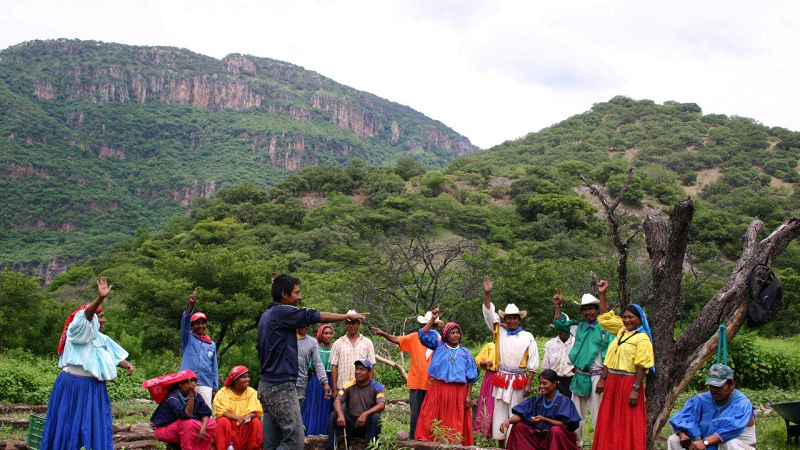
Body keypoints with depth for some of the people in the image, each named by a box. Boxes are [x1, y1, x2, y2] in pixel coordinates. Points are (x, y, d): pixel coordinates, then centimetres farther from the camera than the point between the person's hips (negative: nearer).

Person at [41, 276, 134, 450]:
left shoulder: (102, 338, 17)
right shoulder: (78, 331, -9)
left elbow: (115, 356, 12)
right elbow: (86, 315, -27)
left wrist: (126, 364, -9)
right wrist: (100, 298, -44)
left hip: (94, 388, 8)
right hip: (73, 385, -8)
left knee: (96, 428, 7)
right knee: (70, 426, -1)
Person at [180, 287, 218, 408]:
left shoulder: (212, 344, 17)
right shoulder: (188, 338, 10)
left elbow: (214, 368, 16)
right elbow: (185, 321, -8)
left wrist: (215, 388, 10)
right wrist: (191, 304, -23)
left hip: (205, 385, 2)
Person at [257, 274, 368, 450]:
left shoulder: (266, 316, 17)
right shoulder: (282, 312, -12)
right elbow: (316, 316, -8)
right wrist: (348, 316, 3)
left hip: (267, 385, 10)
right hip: (282, 387, -10)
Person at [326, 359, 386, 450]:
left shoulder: (377, 387, -6)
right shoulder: (348, 386, -1)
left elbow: (382, 405, -22)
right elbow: (337, 401, -13)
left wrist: (365, 414, -39)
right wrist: (340, 415, -35)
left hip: (368, 425, -2)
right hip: (350, 424, 2)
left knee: (376, 417, -32)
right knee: (334, 415, -21)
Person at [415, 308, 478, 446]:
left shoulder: (465, 353, 9)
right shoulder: (438, 346, 7)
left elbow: (470, 376, 8)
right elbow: (424, 335, -5)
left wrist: (468, 396, 1)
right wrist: (432, 319, -14)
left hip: (458, 392, 1)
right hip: (438, 389, -1)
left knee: (456, 422, 3)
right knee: (433, 419, -3)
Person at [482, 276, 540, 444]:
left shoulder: (527, 337, 2)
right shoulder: (499, 332, 8)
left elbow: (533, 362, 1)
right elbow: (489, 313, 1)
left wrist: (528, 384, -6)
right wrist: (487, 293, -12)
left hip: (518, 380, -2)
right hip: (501, 379, 2)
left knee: (515, 414, -1)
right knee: (499, 414, 4)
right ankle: (500, 444, 10)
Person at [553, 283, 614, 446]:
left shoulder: (605, 328, -7)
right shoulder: (579, 328, 9)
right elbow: (560, 323, 23)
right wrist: (558, 305, 12)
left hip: (597, 377, -6)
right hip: (580, 377, 6)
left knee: (598, 415, -4)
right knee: (577, 414, 15)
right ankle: (575, 443, 26)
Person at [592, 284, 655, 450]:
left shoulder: (642, 338, -10)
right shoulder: (621, 331, 11)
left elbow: (642, 366, -15)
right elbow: (605, 317, 21)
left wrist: (635, 389, -21)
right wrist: (602, 294, 17)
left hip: (628, 384, -7)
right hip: (612, 382, 8)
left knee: (628, 424, -2)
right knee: (609, 423, 10)